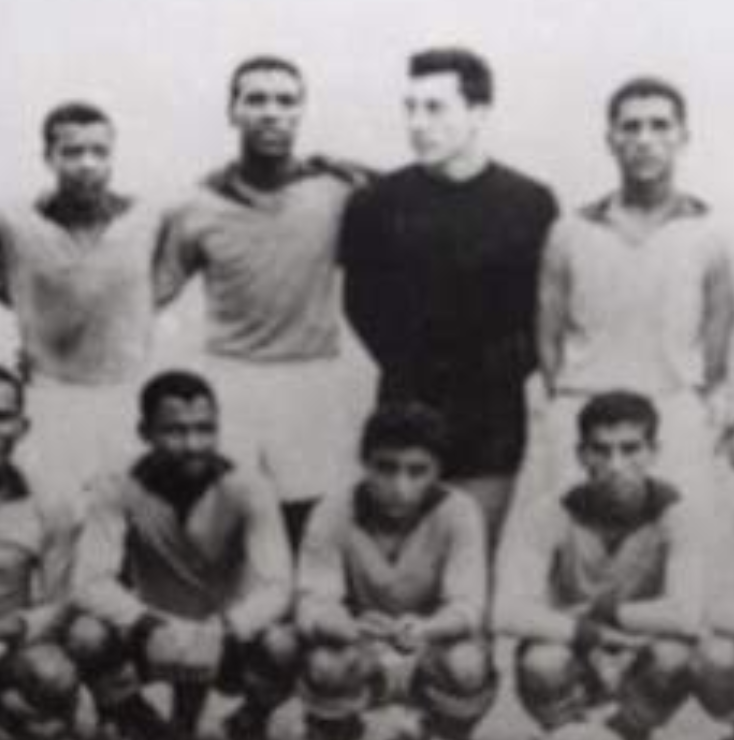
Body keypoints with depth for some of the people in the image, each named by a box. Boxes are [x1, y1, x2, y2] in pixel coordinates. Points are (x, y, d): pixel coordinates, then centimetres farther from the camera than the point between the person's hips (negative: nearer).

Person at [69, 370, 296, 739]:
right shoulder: (118, 491, -13)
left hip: (227, 643, 0)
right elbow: (91, 583, -21)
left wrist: (223, 634, -41)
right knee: (87, 636, -30)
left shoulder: (247, 490, -14)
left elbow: (275, 586, -21)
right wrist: (146, 628, -40)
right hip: (149, 642, 1)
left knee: (280, 645, -32)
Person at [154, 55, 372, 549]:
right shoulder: (200, 207, 0)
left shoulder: (340, 190, -3)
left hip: (315, 381, 0)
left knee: (313, 529, 0)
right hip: (229, 381, 0)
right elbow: (151, 293, 7)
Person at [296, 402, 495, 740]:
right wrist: (352, 629, -46)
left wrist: (424, 630, -48)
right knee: (325, 665, -33)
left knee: (469, 666, -32)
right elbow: (312, 603, -21)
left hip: (431, 652, 0)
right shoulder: (333, 514, -16)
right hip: (360, 655, 0)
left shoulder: (458, 512, -17)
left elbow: (468, 604, -24)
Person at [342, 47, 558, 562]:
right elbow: (363, 306, 8)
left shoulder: (531, 204, -1)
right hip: (405, 408, 1)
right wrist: (406, 370, 1)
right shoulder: (378, 204, 1)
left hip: (492, 412, 0)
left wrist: (510, 368, -5)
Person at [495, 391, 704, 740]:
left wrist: (606, 612, -20)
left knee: (674, 656, -31)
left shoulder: (675, 514, -17)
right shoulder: (550, 515, -16)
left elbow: (686, 616, -31)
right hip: (573, 658, -1)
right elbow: (508, 614, -25)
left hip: (640, 671, 1)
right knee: (541, 662, -34)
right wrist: (585, 631, -36)